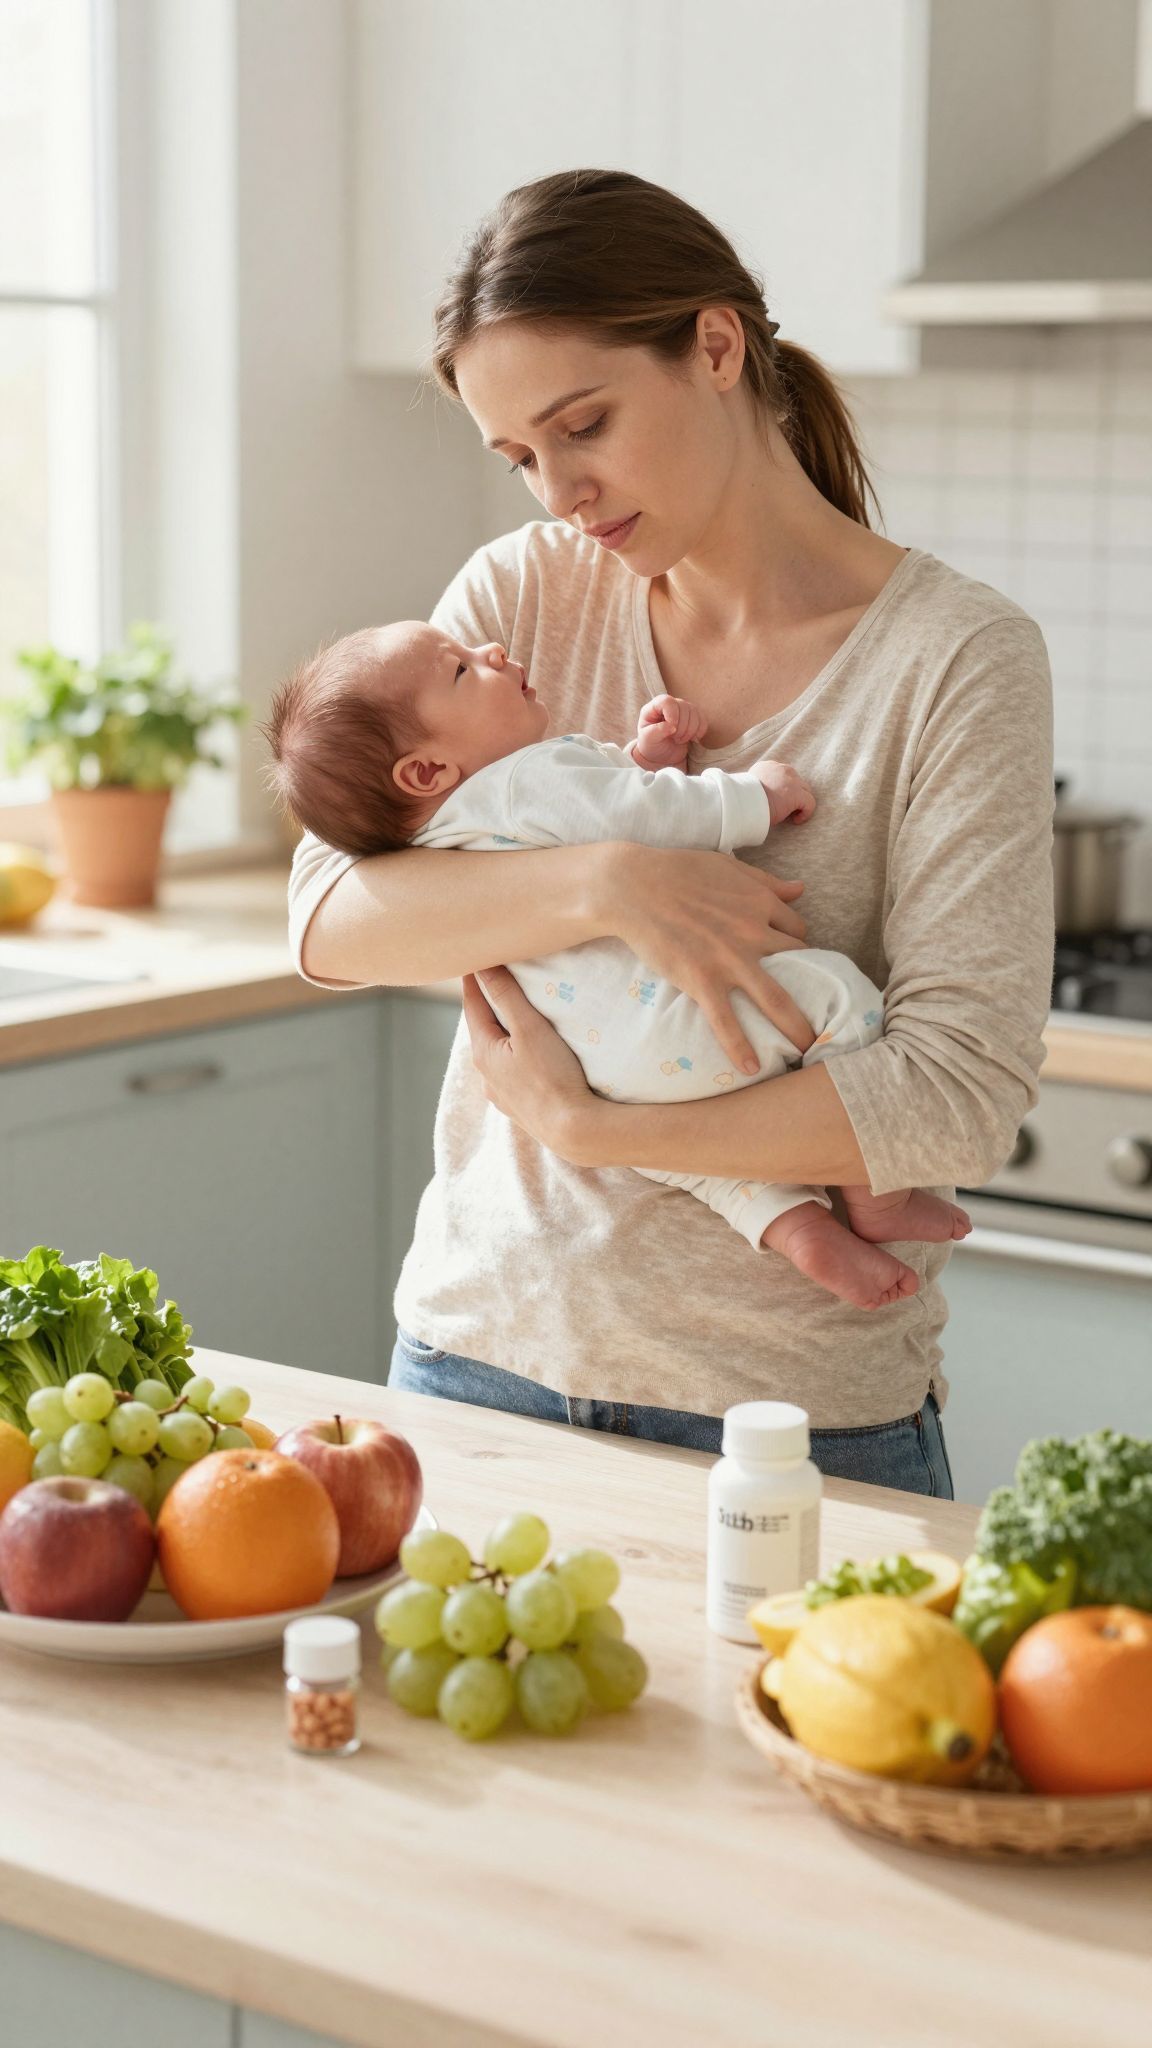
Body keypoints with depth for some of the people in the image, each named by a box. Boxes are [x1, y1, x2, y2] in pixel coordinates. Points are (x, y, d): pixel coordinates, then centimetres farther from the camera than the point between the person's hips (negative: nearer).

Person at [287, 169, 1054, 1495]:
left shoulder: (956, 656, -10)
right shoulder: (521, 596, 2)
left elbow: (961, 1096, -17)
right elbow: (327, 921, -8)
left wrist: (588, 1127, -17)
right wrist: (598, 884, -23)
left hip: (793, 1401, -3)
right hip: (485, 1340, 4)